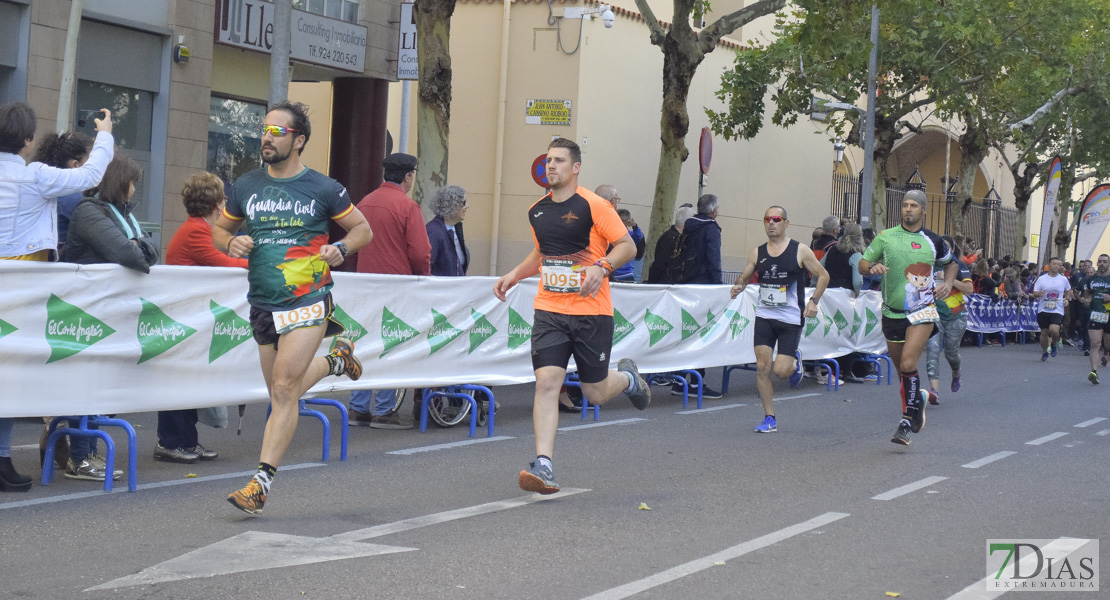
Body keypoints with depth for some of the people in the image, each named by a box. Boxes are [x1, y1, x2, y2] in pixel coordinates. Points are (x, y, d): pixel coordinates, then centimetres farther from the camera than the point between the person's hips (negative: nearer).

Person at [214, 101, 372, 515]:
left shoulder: (323, 189, -3)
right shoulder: (245, 187, 7)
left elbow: (363, 228, 8)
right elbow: (219, 230, 19)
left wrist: (341, 248, -13)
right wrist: (231, 243, -5)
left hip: (308, 301, -5)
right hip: (263, 305, 5)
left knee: (283, 390, -15)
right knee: (282, 393, 15)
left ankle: (261, 482, -12)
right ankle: (335, 360, 44)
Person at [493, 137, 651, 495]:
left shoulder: (593, 205, -8)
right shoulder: (537, 211, 11)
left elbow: (628, 246, -7)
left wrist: (601, 266, -24)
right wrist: (514, 275, 13)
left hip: (592, 311, -4)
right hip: (549, 310, 4)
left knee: (596, 394, 5)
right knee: (546, 382, -13)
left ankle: (627, 377, 41)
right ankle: (544, 466, -16)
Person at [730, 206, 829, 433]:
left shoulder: (800, 250, -2)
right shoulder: (757, 252, 7)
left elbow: (823, 275, 3)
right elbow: (744, 277, 15)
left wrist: (814, 300, -11)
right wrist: (738, 286, -9)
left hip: (791, 319, -3)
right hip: (764, 316, 3)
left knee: (780, 371, -9)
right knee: (762, 367, -7)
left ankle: (794, 361, 29)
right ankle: (769, 419, 3)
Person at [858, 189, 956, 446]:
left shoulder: (933, 241, 4)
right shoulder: (885, 237, 4)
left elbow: (950, 263, 23)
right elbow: (862, 264, 8)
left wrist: (948, 283, 4)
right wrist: (872, 266, -15)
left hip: (922, 311, -3)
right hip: (892, 313, 3)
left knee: (908, 363, -21)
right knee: (902, 371, 10)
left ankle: (908, 420, -13)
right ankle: (918, 399, 38)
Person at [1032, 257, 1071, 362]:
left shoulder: (1063, 279, 5)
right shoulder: (1041, 279, 1)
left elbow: (1069, 290, 22)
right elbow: (1034, 293, 1)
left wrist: (1066, 298, 4)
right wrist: (1039, 294, -21)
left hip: (1057, 311, -1)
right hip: (1043, 310, 1)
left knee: (1054, 330, -21)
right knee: (1044, 332, 6)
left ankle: (1054, 344, 11)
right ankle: (1044, 352, 27)